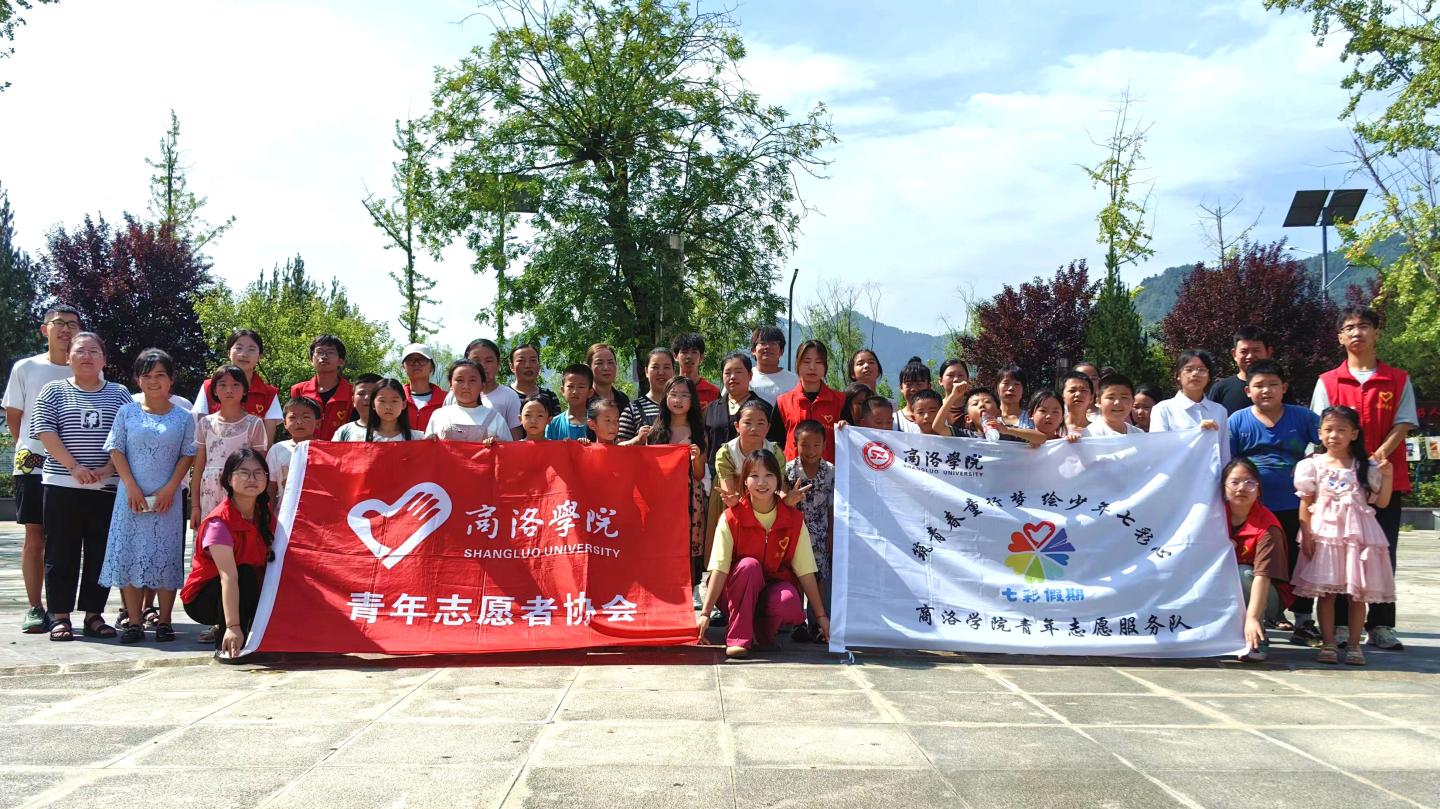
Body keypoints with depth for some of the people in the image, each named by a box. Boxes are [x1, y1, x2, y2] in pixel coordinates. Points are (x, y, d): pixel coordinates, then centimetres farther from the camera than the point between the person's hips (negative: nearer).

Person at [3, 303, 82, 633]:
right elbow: (13, 416, 10)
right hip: (32, 465, 0)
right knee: (35, 537, 1)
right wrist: (29, 450, 5)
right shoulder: (25, 368, 5)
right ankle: (34, 609, 7)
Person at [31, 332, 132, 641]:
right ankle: (60, 617, 7)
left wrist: (108, 468, -11)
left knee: (101, 553, 4)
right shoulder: (54, 391, 7)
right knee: (61, 553, 1)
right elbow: (45, 432, -3)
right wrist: (74, 467, -13)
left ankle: (94, 615, 12)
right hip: (63, 486, -1)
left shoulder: (119, 394, 10)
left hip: (107, 486, 1)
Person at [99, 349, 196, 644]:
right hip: (132, 495, 1)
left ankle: (164, 621, 7)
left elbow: (187, 455, 2)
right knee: (128, 554, 0)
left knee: (166, 556, 0)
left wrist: (170, 488, -8)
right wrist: (131, 486, -8)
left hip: (167, 497, -1)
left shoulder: (183, 417, 4)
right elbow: (116, 450, 2)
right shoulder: (127, 412, 5)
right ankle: (134, 622, 6)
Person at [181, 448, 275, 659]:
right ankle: (225, 645, -21)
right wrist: (232, 626, -44)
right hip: (202, 599, -6)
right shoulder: (219, 522, -25)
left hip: (245, 593, 6)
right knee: (245, 574, -32)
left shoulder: (266, 515, -4)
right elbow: (228, 576, -36)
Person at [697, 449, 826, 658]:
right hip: (739, 593, -1)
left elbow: (806, 571, -5)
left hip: (776, 584, 1)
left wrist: (821, 616, -4)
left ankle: (763, 631, 0)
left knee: (788, 602, -34)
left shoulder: (794, 520, -7)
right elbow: (719, 569, -17)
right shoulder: (731, 518, -12)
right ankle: (738, 638, -24)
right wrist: (705, 613, -25)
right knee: (749, 565, -33)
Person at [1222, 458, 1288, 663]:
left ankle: (1257, 639, -17)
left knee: (1244, 573, -32)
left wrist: (1252, 618, -42)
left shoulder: (1267, 528, -22)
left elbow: (1262, 575, -32)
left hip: (1266, 599, -4)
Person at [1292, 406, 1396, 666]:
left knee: (1358, 592, 2)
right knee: (1326, 591, 1)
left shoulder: (1365, 466, 7)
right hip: (1324, 532, -1)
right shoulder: (1313, 464, 4)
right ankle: (1328, 644, 8)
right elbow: (1305, 503, 3)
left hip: (1357, 533, 1)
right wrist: (1307, 534, -5)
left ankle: (1354, 645, 11)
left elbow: (1381, 502, 8)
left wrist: (1387, 476, -5)